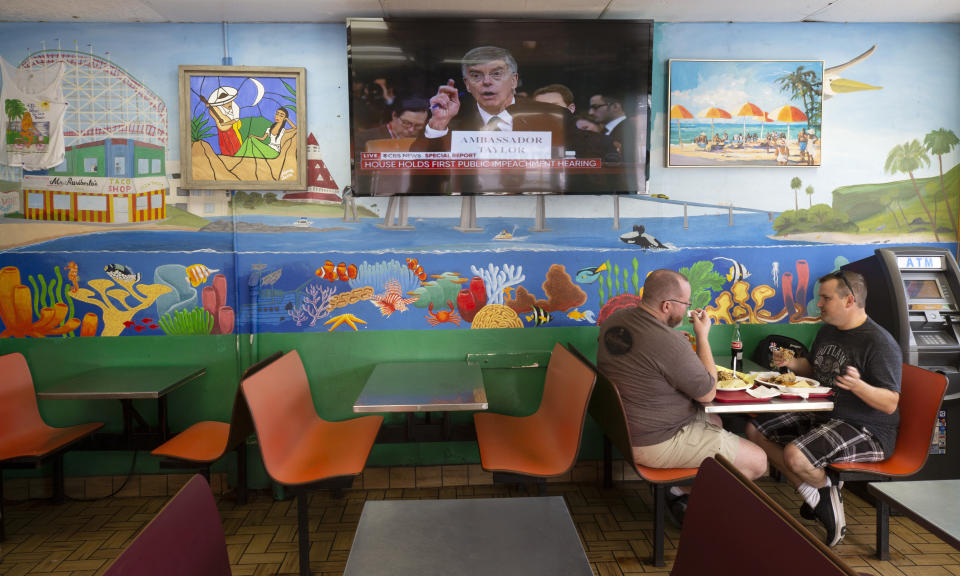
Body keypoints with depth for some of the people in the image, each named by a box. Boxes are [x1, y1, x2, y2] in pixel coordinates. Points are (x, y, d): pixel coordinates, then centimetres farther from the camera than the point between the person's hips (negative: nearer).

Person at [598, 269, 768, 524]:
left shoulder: (614, 319, -2)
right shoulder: (669, 343, -29)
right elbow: (708, 393, -14)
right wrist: (703, 335, -8)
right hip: (657, 444, -9)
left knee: (715, 421, 29)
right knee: (757, 461, 1)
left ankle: (682, 489, 22)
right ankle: (686, 499, 15)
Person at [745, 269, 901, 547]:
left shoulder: (880, 343, -17)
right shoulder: (828, 331, 9)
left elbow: (890, 404, -21)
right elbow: (814, 368, 26)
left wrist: (858, 386, -39)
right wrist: (792, 363, 4)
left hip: (867, 431, -9)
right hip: (821, 416, 9)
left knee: (794, 455, -32)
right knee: (755, 430, -1)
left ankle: (826, 489, 6)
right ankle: (814, 495, -1)